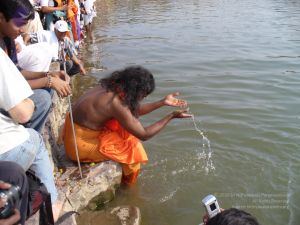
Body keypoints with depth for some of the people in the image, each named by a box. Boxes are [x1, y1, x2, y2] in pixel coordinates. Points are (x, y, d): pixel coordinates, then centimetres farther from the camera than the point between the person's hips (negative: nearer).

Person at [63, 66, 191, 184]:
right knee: (131, 148, -3)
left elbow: (135, 110, 9)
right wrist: (171, 116, -15)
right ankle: (127, 182, 24)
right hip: (81, 142, -9)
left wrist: (163, 102, 5)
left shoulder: (113, 86, -5)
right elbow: (144, 135, -22)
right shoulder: (116, 103, -30)